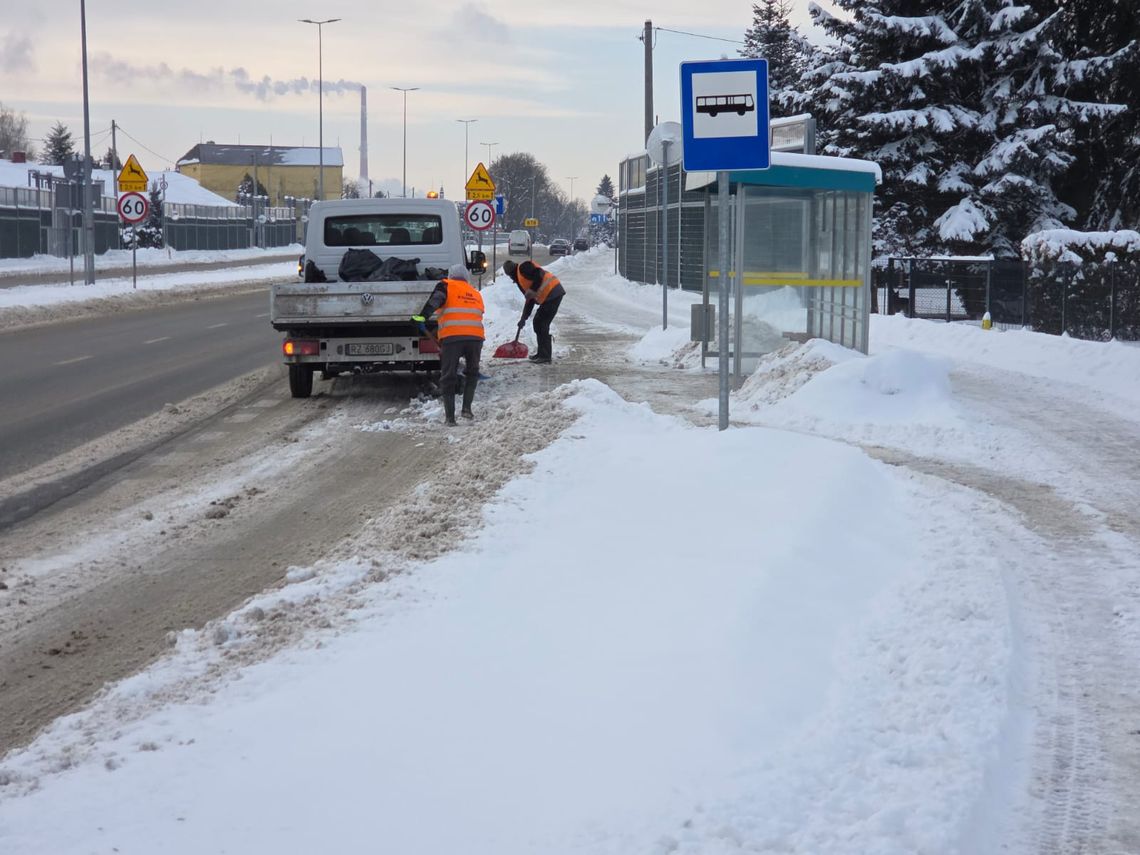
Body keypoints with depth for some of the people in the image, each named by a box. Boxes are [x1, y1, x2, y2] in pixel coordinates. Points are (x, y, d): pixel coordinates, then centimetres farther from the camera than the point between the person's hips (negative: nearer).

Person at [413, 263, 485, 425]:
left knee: (448, 377, 5)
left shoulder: (446, 286, 12)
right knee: (472, 373, 23)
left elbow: (435, 301, -7)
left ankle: (449, 416, 2)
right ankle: (467, 408, 14)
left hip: (452, 337, -4)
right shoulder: (476, 294, 28)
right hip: (475, 337, 4)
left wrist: (422, 316, -16)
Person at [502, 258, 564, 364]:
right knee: (538, 323, 15)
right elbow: (530, 300, 25)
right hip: (547, 297, 10)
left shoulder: (523, 268, -5)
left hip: (553, 293, -10)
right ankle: (542, 353, 24)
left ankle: (545, 356, -4)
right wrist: (523, 318, 23)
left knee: (542, 324, -7)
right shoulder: (519, 279, 24)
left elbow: (540, 275, -20)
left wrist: (532, 291, -16)